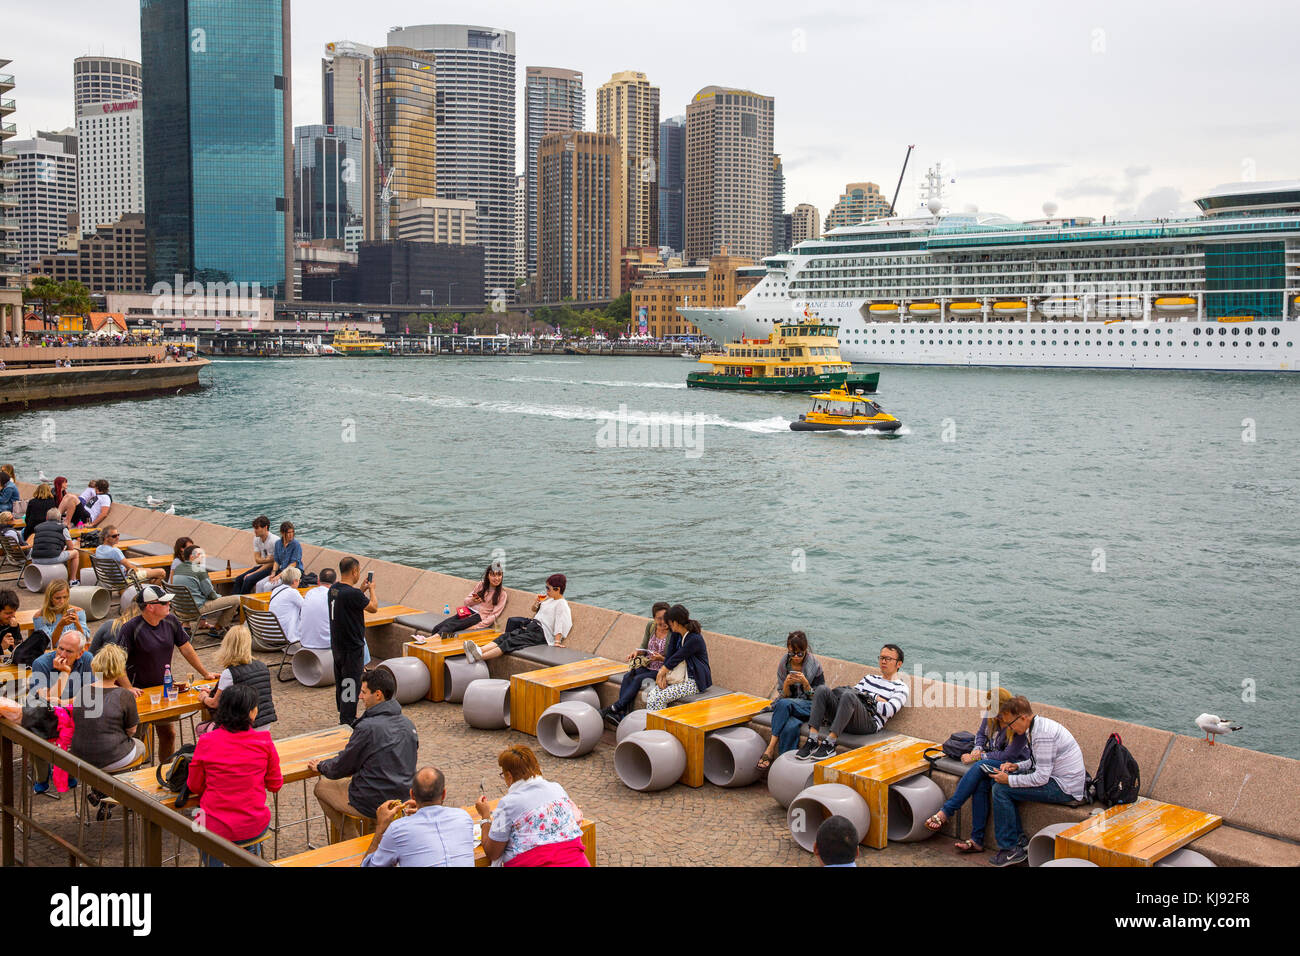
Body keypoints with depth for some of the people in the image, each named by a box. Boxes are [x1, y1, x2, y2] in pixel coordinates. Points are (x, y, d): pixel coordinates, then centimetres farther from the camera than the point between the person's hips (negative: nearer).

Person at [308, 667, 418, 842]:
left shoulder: (367, 727, -23)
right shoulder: (408, 725, 0)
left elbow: (343, 767, -11)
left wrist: (320, 766, 12)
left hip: (374, 805, -7)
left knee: (321, 787, 17)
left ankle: (350, 839, 21)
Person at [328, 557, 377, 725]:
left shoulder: (334, 589, 2)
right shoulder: (353, 594, -25)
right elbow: (374, 608, -11)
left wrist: (362, 589, 17)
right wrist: (371, 589, 4)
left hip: (336, 645, 9)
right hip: (352, 647, -9)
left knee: (341, 681, 18)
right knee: (351, 683, -1)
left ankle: (344, 716, 30)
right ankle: (347, 721, 4)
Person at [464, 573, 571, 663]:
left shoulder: (561, 604, -6)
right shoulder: (549, 599, 24)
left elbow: (560, 623, -17)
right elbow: (534, 609, 37)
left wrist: (557, 641, -27)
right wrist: (537, 601, 14)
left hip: (541, 633, -9)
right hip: (531, 626, 9)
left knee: (511, 642, -27)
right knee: (506, 636, -18)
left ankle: (480, 656, -44)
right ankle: (480, 650, -40)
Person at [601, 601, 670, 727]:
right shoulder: (650, 626, 4)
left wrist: (661, 658, -27)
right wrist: (637, 652, -6)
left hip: (662, 670, -6)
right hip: (646, 665, 6)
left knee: (638, 679, -28)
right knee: (627, 677, -22)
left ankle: (614, 708, -28)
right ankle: (621, 715, -31)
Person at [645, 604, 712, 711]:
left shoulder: (695, 639, -20)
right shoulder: (676, 635, 7)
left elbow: (676, 658, -17)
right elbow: (669, 655, 2)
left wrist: (661, 673, -8)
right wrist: (663, 675, -12)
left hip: (693, 681, -8)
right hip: (679, 678, 8)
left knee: (660, 697, -24)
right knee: (651, 695, -15)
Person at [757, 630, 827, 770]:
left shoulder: (815, 665, -5)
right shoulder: (784, 664, 3)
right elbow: (783, 695, 5)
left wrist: (805, 683, -22)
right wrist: (786, 684, -18)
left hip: (809, 707, -2)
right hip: (789, 709, 3)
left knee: (784, 704, -35)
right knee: (791, 727, -35)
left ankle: (771, 747, -31)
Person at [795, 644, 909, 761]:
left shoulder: (900, 688, 13)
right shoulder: (869, 678, 33)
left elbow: (888, 710, -5)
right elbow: (854, 691, 20)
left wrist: (868, 698, 1)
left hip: (870, 724, -6)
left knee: (849, 695, -35)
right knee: (822, 689, -19)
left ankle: (829, 744, -38)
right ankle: (812, 740, -31)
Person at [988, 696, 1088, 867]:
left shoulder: (1042, 734, -23)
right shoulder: (1040, 724, 8)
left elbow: (1041, 777, -24)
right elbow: (1037, 761, 21)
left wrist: (1009, 780, -16)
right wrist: (1016, 766, 6)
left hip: (1064, 788, -11)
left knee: (1001, 789, -14)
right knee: (999, 779, 13)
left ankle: (1011, 849, -5)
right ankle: (1019, 838, 14)